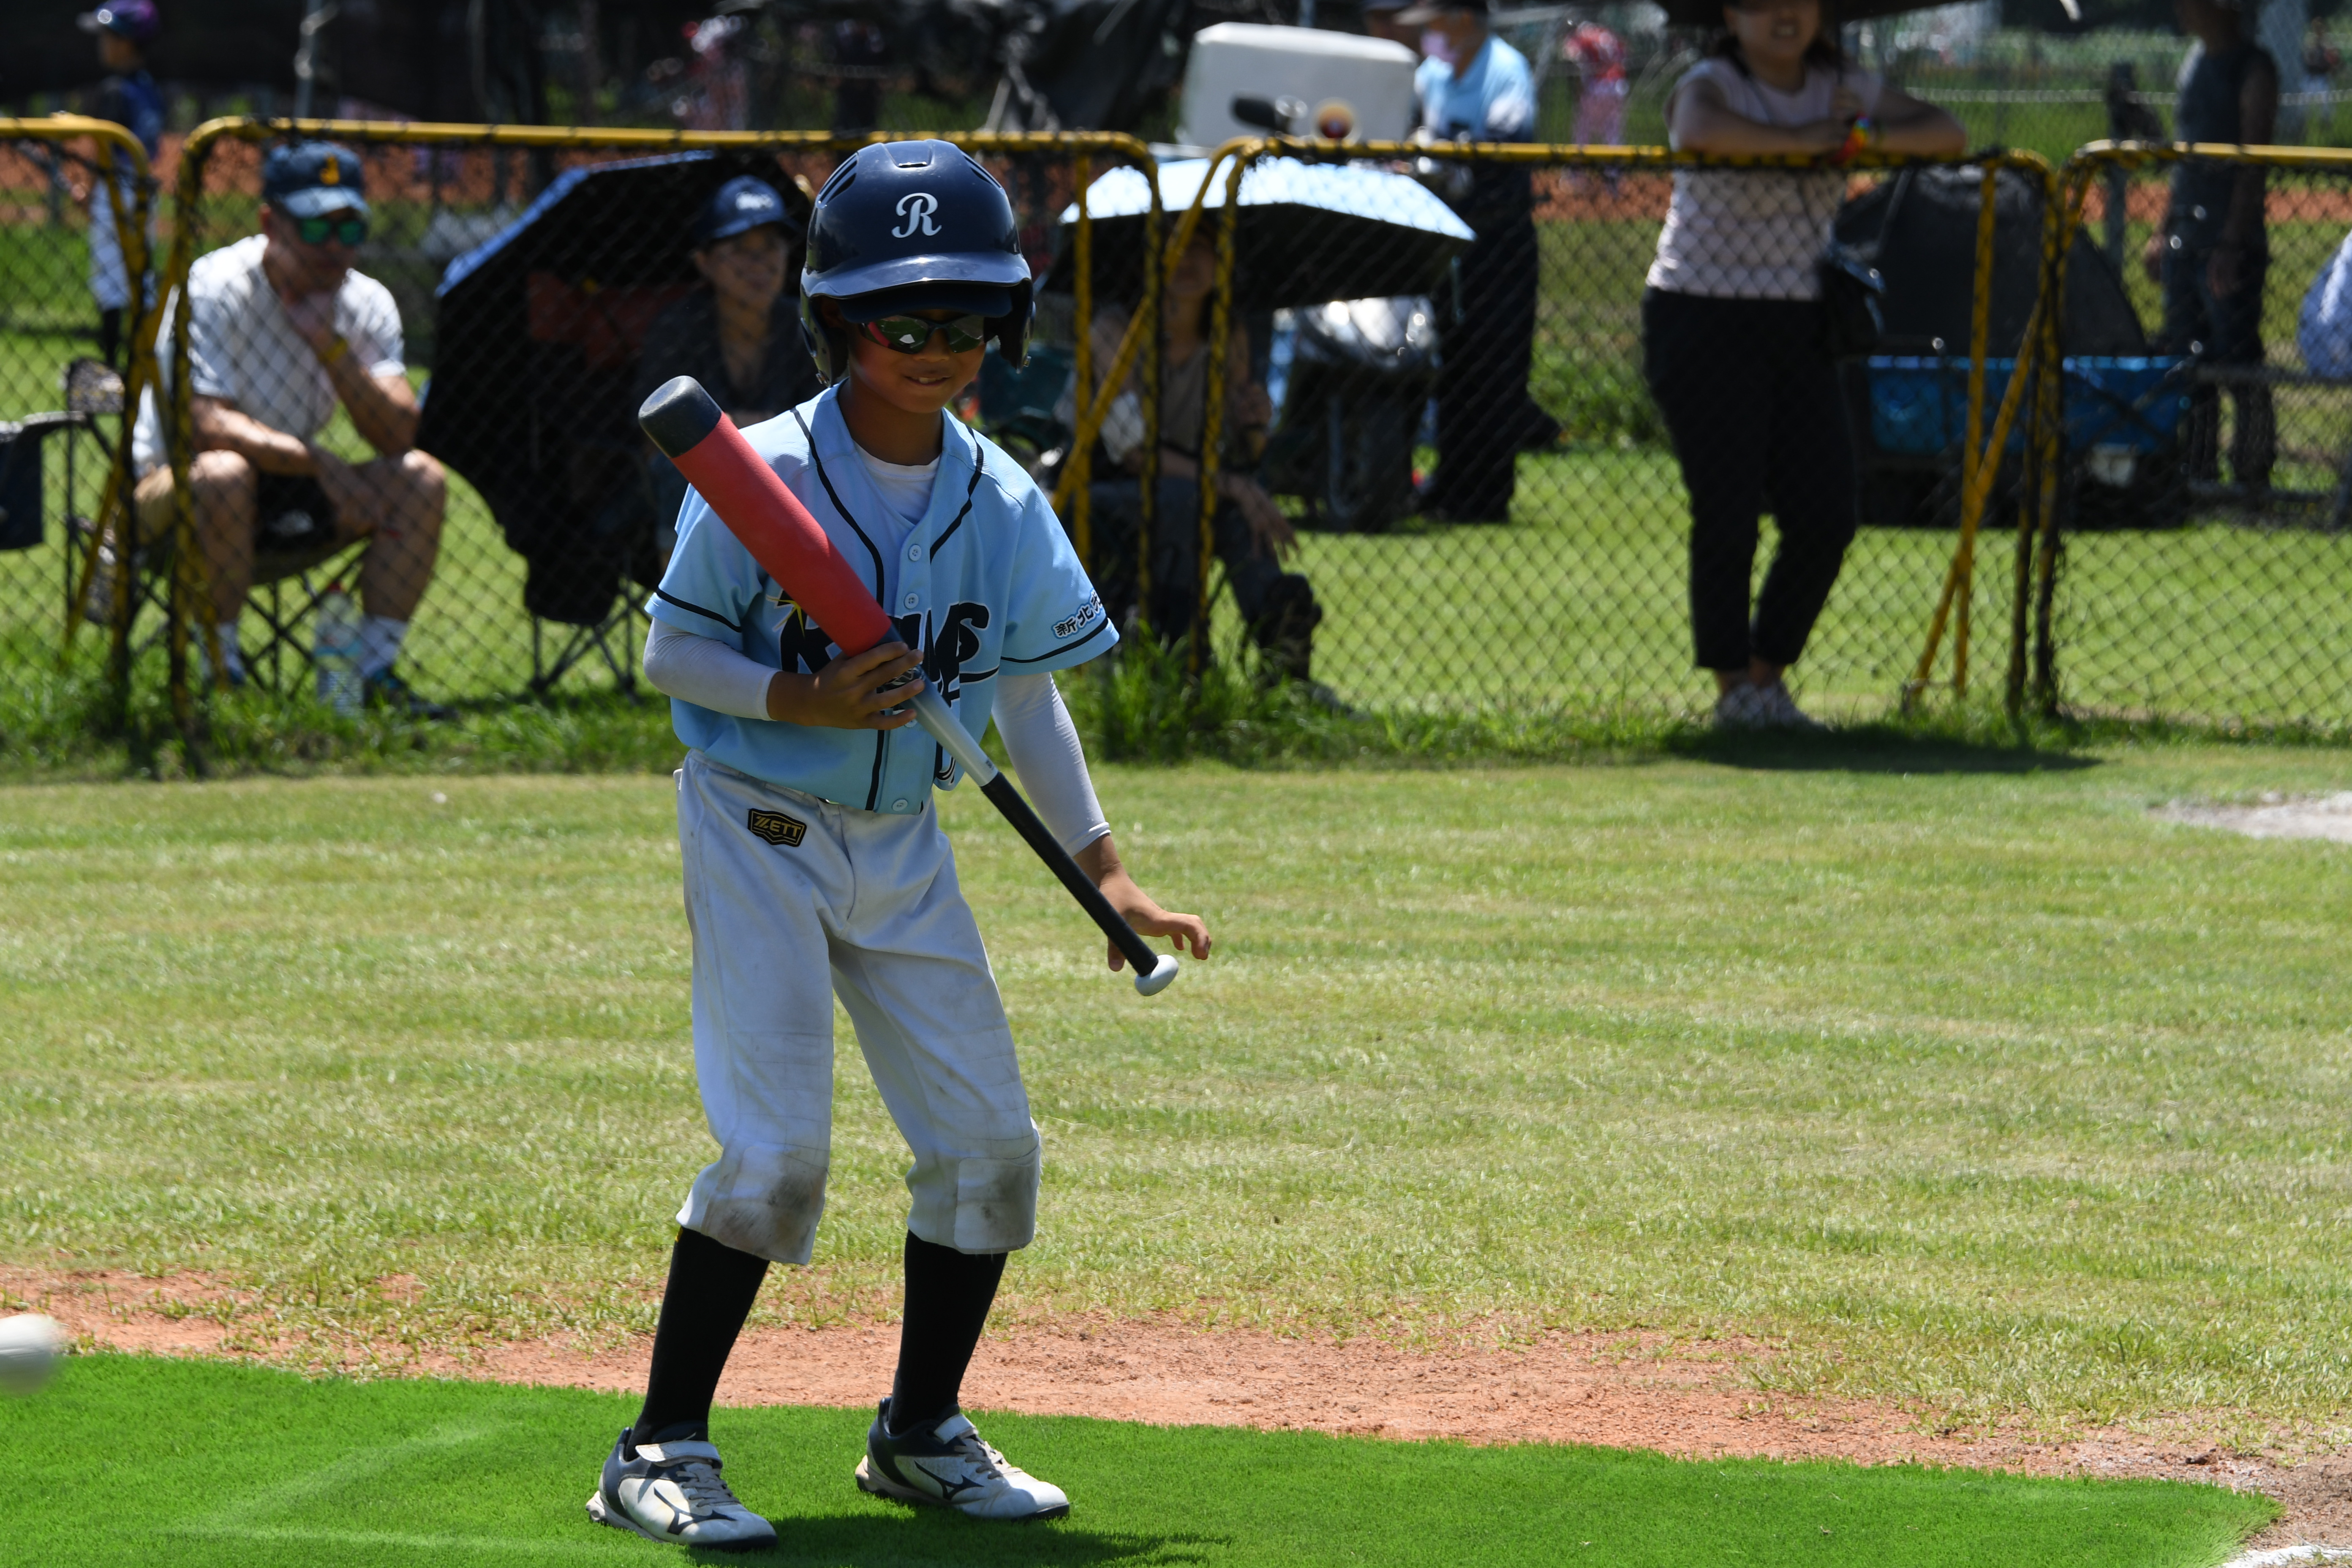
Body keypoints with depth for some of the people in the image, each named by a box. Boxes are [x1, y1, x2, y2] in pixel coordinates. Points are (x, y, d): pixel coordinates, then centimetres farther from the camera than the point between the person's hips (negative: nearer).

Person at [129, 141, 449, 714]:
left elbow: (399, 436, -12)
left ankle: (376, 673, -9)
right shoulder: (212, 289, -18)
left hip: (292, 501, 6)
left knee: (422, 478, -14)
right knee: (223, 473, -40)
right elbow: (201, 423, -28)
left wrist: (331, 344, -23)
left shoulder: (367, 304, -2)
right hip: (170, 488, -6)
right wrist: (314, 461, -30)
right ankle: (223, 677, -26)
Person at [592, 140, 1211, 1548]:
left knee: (989, 1142, 4)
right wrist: (798, 700, -26)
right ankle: (662, 1455, -5)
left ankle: (922, 1433, 24)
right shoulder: (764, 476, -15)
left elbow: (1025, 690, 8)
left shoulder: (1004, 504, -1)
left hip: (905, 848, 6)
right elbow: (671, 651, -9)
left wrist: (1102, 865, 4)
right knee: (778, 1148, -15)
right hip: (759, 834, -5)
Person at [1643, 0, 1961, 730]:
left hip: (1798, 330, 6)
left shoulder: (1843, 91, 8)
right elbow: (1699, 131, -36)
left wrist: (1863, 137, -16)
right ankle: (1733, 689, 2)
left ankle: (1767, 676, 15)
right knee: (1728, 513, -8)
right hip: (1701, 324, -6)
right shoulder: (1710, 86, -10)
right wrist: (1801, 141, -25)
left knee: (1826, 518, 1)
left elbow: (1948, 134, 1)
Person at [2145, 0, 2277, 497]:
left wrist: (2232, 244, -21)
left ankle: (2252, 475, -2)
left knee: (2238, 363, -7)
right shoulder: (2198, 62, 15)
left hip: (2230, 246, -8)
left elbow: (2253, 163, -15)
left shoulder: (2254, 68, -9)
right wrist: (2163, 233, 18)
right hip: (2185, 243, 8)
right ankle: (2198, 471, 17)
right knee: (2186, 363, 10)